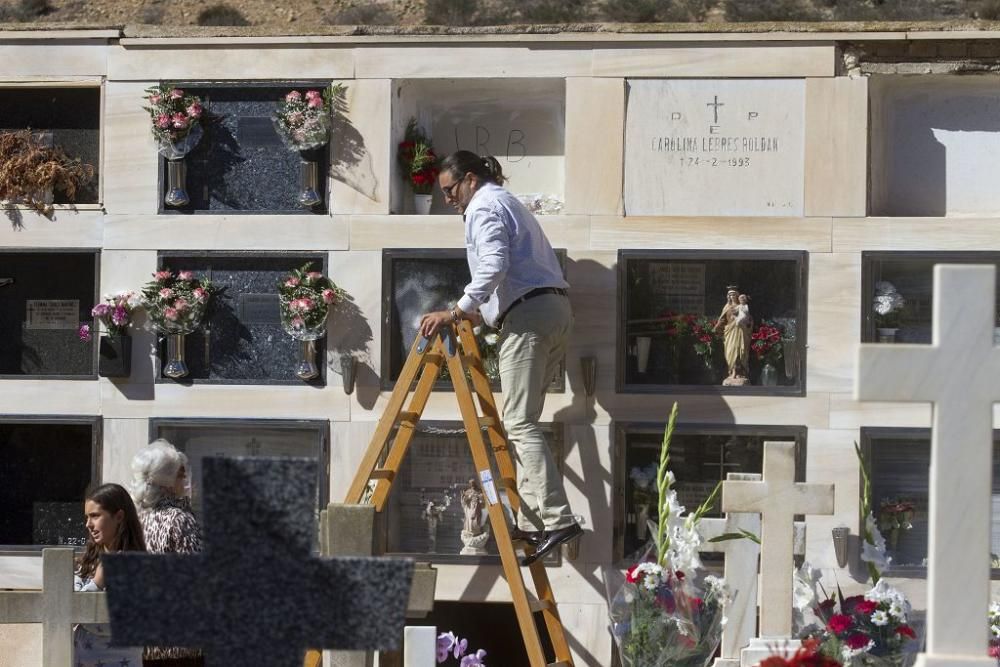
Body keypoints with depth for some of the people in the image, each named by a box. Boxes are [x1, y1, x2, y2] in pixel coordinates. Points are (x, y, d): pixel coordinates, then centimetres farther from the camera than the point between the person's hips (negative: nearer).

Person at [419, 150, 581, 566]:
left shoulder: (484, 208, -2)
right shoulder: (508, 203, 29)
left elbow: (494, 266, -19)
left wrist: (456, 312, -19)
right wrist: (480, 313, 31)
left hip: (529, 315, -10)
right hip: (556, 311, 10)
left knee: (520, 422, -14)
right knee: (522, 420, 11)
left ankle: (558, 520, -26)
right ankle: (530, 522, 6)